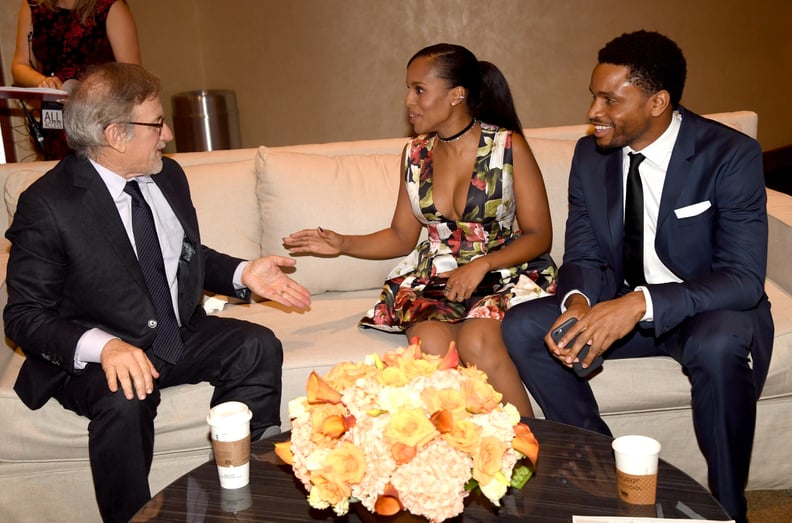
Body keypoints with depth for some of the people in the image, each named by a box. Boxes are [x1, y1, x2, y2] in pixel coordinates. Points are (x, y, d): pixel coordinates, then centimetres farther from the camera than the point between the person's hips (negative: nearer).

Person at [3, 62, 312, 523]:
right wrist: (103, 347, -32)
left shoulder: (168, 176, 4)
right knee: (124, 399, -35)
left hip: (182, 335, 6)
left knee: (259, 346, -15)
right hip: (94, 356, -5)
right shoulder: (47, 204, -16)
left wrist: (242, 273, -2)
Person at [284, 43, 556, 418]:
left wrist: (482, 265, -19)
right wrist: (342, 244, -1)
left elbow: (539, 235, -4)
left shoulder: (509, 146, -5)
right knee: (429, 341, -29)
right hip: (436, 279, 3)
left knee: (475, 341, -33)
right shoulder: (416, 154, 8)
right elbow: (402, 236, 13)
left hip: (504, 276, -3)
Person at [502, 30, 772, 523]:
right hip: (620, 306, 5)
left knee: (719, 346, -38)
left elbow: (744, 279, -25)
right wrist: (577, 303, -25)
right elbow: (583, 256, 0)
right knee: (521, 327, -15)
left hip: (709, 312, -4)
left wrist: (640, 303, -40)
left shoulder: (731, 155, -19)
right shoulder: (591, 154, -4)